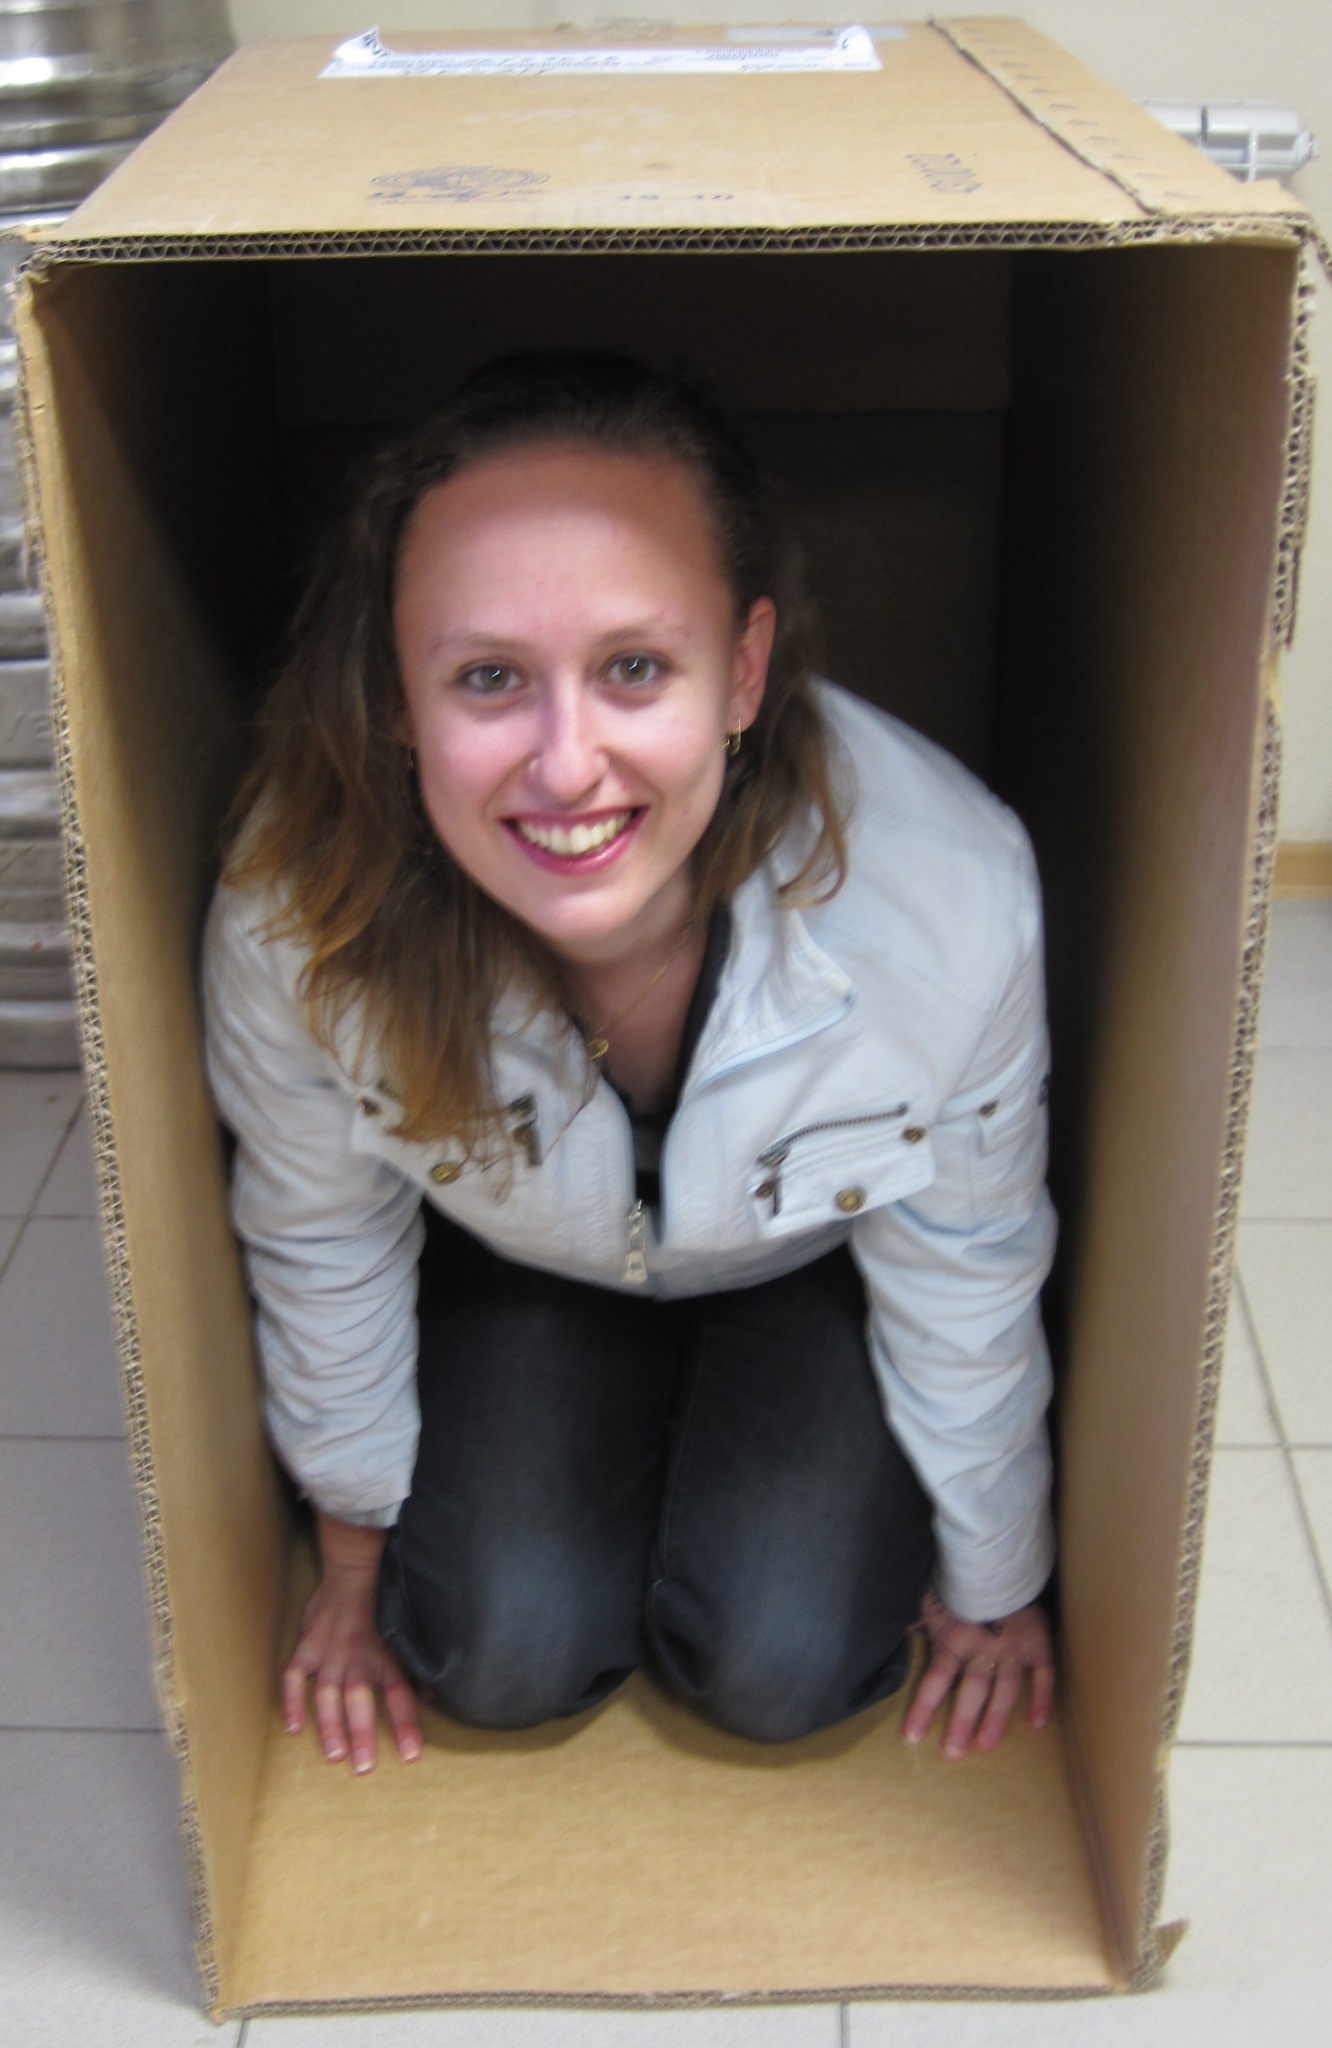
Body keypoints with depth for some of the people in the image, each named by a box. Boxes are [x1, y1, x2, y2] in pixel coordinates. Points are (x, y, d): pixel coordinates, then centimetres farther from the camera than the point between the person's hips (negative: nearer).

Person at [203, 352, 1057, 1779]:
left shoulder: (946, 898, -39)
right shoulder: (300, 912, -36)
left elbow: (964, 1276, -18)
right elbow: (320, 1241, -13)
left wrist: (991, 1584, 0)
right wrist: (357, 1543, 4)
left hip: (813, 1259, 0)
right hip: (520, 1261, 1)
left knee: (780, 1669, -10)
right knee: (504, 1658, -9)